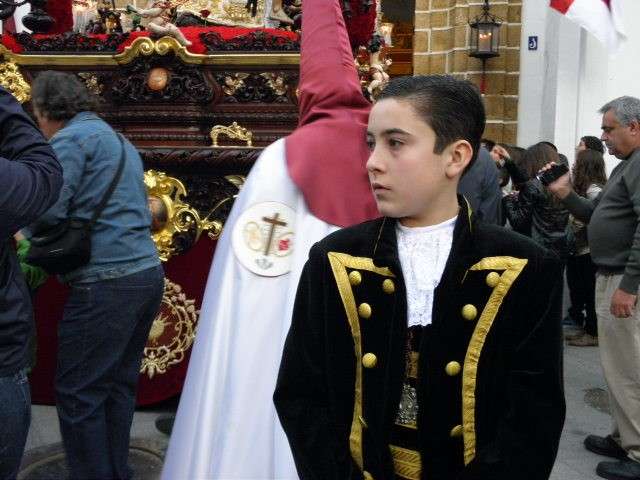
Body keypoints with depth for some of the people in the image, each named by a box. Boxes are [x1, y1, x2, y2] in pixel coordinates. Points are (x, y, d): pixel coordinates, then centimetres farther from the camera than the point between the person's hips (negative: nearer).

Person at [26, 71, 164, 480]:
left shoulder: (70, 138, -6)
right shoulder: (120, 140, 22)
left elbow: (48, 209, -16)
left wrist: (25, 238, 5)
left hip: (106, 281, -9)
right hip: (149, 272, 9)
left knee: (79, 392, 0)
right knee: (118, 384, 16)